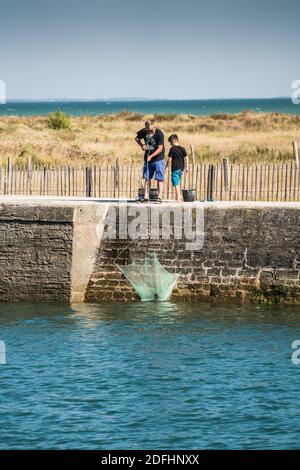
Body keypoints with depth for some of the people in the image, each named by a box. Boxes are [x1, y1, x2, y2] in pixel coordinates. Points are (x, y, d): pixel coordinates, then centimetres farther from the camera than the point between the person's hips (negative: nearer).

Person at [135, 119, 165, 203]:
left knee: (159, 179, -5)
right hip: (147, 158, 5)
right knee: (147, 178, 6)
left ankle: (159, 197, -5)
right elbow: (137, 138, 14)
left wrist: (151, 156, -27)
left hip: (158, 159, -5)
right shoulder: (144, 131, -5)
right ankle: (146, 197, 8)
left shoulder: (159, 134, -19)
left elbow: (160, 148, -20)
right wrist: (142, 146, -5)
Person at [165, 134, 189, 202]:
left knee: (176, 184, -4)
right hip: (181, 168, 6)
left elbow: (169, 159, -8)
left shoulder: (172, 149, -8)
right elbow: (186, 158, 4)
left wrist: (166, 167, 4)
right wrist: (187, 167, 10)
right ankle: (178, 196, 26)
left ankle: (178, 198, -7)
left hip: (175, 168, -6)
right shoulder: (182, 149, 6)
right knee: (178, 183, 21)